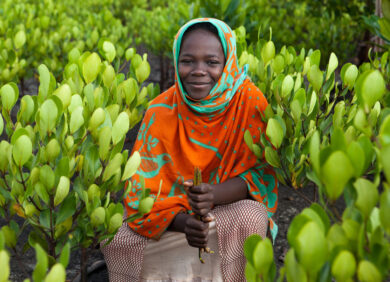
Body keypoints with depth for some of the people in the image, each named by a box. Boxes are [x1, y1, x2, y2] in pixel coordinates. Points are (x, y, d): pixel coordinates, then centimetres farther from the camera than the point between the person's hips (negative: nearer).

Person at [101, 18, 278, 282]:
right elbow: (145, 189, -13)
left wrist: (214, 194, -33)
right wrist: (182, 222, -34)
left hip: (233, 206, -1)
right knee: (119, 239, -23)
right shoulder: (161, 112, -14)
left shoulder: (251, 102, -16)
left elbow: (263, 172, -13)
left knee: (250, 217, -33)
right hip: (174, 217, 1)